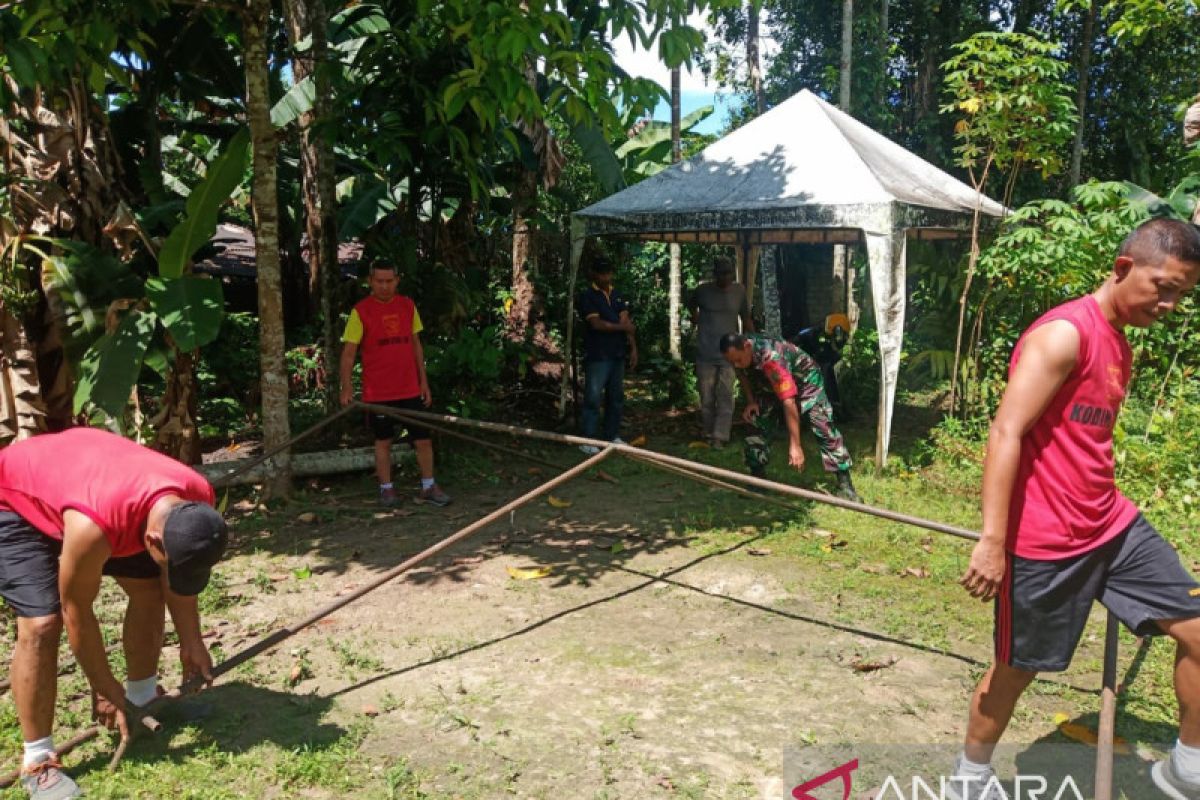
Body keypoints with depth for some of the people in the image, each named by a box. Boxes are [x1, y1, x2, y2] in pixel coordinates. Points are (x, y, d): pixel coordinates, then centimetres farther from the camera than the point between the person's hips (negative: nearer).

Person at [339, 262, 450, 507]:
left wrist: (424, 381, 10)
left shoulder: (408, 306, 6)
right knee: (383, 441, 9)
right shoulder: (361, 311, -6)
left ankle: (428, 487, 18)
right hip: (377, 393, -3)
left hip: (410, 390, 3)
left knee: (423, 439, 4)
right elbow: (349, 352, -9)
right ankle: (386, 488, 23)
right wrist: (347, 387, -20)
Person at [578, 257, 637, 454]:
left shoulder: (617, 296, 13)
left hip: (617, 355, 7)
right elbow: (596, 324, -17)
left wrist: (633, 347, -2)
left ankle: (612, 436, 23)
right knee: (593, 399, -5)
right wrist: (622, 327, -11)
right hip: (597, 356, -6)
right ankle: (588, 440, 1)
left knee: (616, 398, 12)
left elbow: (628, 323, 8)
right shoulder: (587, 297, -6)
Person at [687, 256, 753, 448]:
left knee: (725, 397, -7)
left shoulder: (739, 291, 2)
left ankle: (720, 437, -6)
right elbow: (690, 303, 22)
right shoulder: (702, 290, -1)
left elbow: (746, 319, 11)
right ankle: (708, 434, 19)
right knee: (706, 398, 5)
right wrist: (696, 318, 8)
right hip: (705, 353, 0)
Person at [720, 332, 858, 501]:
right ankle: (757, 477, 11)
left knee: (823, 427, -17)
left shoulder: (772, 358, -44)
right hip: (773, 382, 7)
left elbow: (789, 401, -46)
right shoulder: (738, 349, -22)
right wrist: (750, 401, -7)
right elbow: (740, 372, 4)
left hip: (804, 376, -7)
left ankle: (845, 483, -13)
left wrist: (795, 445, -47)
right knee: (757, 421, 1)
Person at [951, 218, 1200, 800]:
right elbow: (1006, 433, -23)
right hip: (1044, 542, -8)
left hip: (1113, 526, 9)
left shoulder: (1117, 344, 13)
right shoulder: (1065, 333, -16)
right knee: (1016, 668, 6)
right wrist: (992, 541, -27)